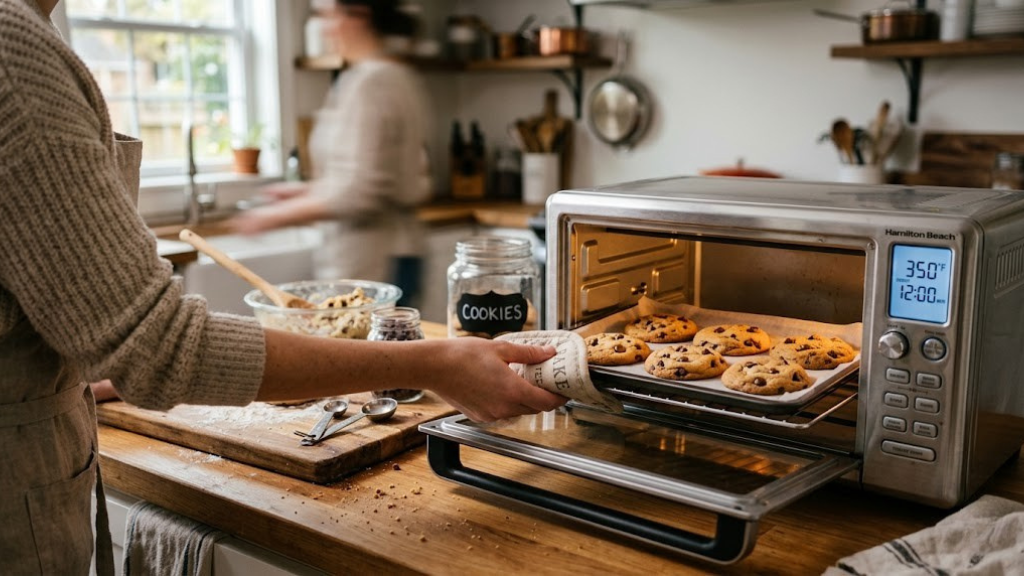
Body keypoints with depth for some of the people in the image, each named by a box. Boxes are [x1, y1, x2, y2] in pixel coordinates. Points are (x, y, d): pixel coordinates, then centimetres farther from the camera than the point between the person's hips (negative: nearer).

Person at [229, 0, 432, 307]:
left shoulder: (367, 82, -15)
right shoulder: (398, 77, 13)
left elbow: (355, 195, -21)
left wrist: (275, 216, -10)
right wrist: (308, 190, 19)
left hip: (367, 265, -9)